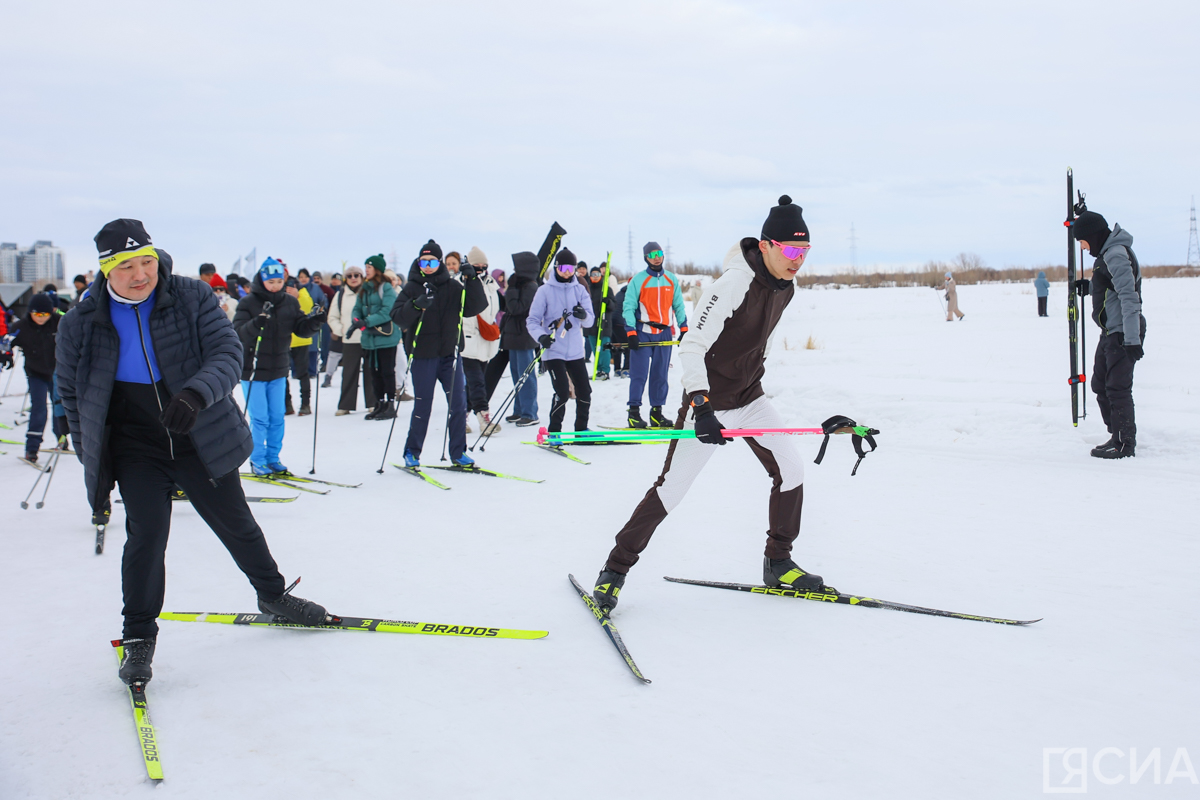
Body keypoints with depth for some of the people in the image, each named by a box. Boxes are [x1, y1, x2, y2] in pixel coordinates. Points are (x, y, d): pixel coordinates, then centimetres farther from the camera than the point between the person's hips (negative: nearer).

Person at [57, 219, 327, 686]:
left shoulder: (193, 298, -9)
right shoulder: (80, 325, -6)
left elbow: (228, 354, -16)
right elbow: (73, 397, 6)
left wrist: (196, 393, -37)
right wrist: (93, 465, 6)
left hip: (202, 438, 1)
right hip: (136, 449, 0)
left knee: (236, 523, 13)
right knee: (146, 531, -15)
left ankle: (272, 594, 38)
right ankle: (138, 637, 1)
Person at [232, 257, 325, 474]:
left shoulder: (290, 302, 3)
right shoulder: (248, 302, -10)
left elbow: (301, 329, 5)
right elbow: (238, 332, -19)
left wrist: (313, 320, -15)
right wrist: (256, 324, -38)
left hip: (278, 370, 4)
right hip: (253, 370, -4)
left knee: (277, 418, 10)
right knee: (259, 419, -1)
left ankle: (273, 458, 21)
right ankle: (257, 461, 10)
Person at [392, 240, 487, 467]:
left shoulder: (452, 287, 7)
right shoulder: (412, 288, 2)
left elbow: (476, 307, 0)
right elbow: (398, 318, -8)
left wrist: (472, 280, -13)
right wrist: (415, 306, -26)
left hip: (450, 354, 2)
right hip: (423, 356, -2)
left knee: (458, 403, 0)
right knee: (422, 406, 2)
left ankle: (458, 452, 10)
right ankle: (412, 452, 17)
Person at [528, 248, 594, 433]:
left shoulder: (580, 290, 7)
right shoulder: (545, 290, -3)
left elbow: (590, 320, 2)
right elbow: (532, 320, -5)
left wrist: (584, 315, -22)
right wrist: (541, 336, -24)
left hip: (575, 351, 4)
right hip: (553, 352, -4)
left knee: (584, 392, 8)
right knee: (562, 392, -15)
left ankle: (581, 429, 27)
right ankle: (554, 432, 0)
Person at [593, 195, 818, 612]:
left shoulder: (784, 287, 0)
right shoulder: (732, 284, -24)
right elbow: (692, 347, -27)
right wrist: (701, 407, -37)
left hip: (750, 397, 7)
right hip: (709, 401, -7)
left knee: (791, 470, -3)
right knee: (671, 487, -6)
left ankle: (778, 564, 14)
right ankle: (615, 569, 7)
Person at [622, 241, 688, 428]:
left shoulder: (672, 279, 10)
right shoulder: (637, 280, -2)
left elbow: (679, 305, 14)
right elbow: (628, 307, -5)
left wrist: (684, 328, 6)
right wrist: (630, 333, -13)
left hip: (665, 333, 4)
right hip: (643, 333, -4)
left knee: (660, 375, 7)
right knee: (639, 374, -5)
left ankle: (656, 412, 13)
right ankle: (634, 412, 0)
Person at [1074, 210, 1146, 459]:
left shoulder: (1116, 255, -18)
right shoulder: (1106, 253, 14)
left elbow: (1129, 298, -24)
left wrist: (1132, 338, -27)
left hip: (1121, 334, -10)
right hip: (1110, 333, 10)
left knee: (1117, 389, -6)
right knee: (1100, 385, 14)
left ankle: (1125, 443, 2)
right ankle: (1117, 436, 22)